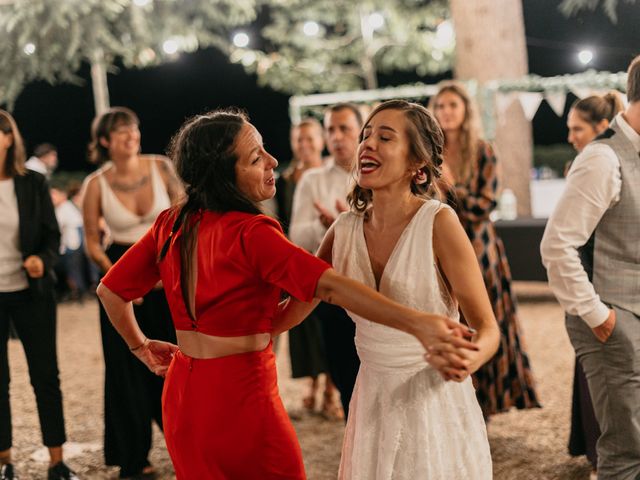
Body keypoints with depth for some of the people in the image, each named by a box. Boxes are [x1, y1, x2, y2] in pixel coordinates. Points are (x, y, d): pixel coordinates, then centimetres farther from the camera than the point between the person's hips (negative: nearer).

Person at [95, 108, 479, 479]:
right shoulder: (250, 234, -19)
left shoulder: (171, 225, 2)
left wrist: (142, 346, 22)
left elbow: (111, 290, 9)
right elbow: (332, 286, -32)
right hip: (240, 396, -7)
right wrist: (417, 322, -41)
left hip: (183, 393, 7)